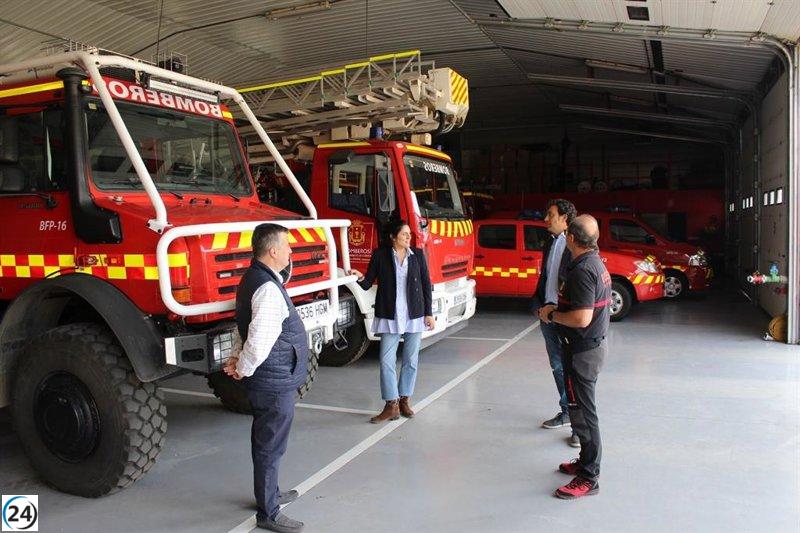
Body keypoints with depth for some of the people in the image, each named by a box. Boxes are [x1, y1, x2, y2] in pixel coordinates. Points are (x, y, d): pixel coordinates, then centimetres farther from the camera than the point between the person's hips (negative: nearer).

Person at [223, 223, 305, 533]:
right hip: (276, 382, -10)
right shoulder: (268, 289, -25)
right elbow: (259, 341, -29)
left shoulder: (254, 277, 8)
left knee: (266, 443, 23)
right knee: (271, 447, 3)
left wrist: (242, 361, 7)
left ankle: (269, 493, 41)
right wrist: (243, 369, -13)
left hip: (269, 381, 10)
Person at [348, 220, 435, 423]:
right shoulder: (380, 254, -3)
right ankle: (391, 405, 7)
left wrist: (428, 313, 3)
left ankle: (405, 400, 24)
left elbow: (426, 284, 6)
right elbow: (368, 284, -1)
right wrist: (360, 278, -24)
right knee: (387, 361, -2)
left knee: (410, 360, 9)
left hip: (414, 315, 2)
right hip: (390, 316, -1)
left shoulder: (417, 254, 2)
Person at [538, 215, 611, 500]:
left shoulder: (582, 271, -24)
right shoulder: (597, 263, 9)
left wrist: (551, 315, -15)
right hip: (596, 344, 10)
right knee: (583, 408, 21)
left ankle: (588, 478, 10)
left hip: (583, 350, -10)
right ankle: (586, 462, 35)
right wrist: (558, 310, 13)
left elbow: (582, 318, -29)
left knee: (582, 412, -1)